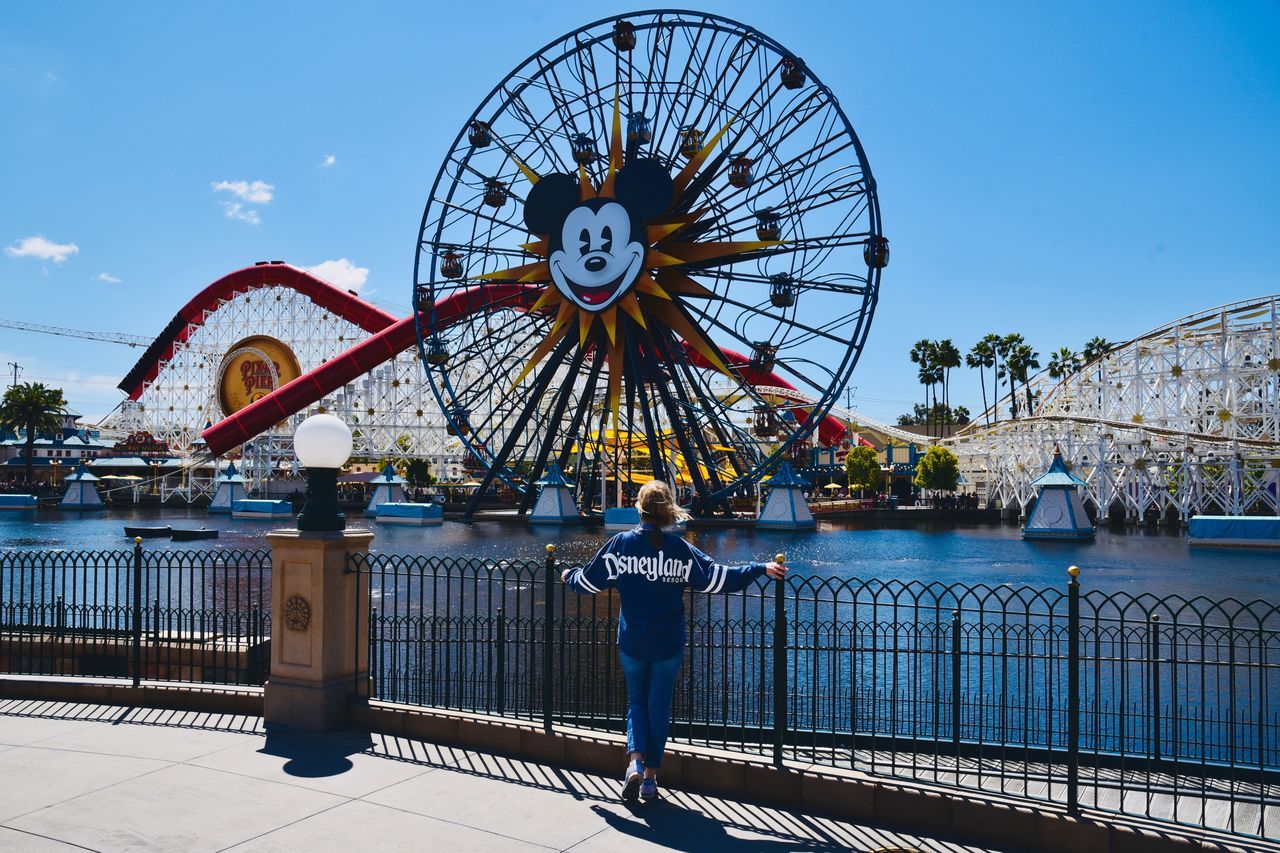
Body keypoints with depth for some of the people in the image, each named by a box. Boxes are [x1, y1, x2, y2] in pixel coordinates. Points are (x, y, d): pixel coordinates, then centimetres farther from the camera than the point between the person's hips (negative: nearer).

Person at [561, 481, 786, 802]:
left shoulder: (621, 543, -6)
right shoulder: (678, 548, -9)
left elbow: (588, 582, 3)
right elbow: (716, 578, -11)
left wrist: (569, 576, 25)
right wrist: (760, 569, -5)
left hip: (631, 644, 1)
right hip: (668, 646, -1)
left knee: (636, 702, 17)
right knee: (659, 707, 12)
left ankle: (635, 761, -4)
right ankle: (650, 776, 16)